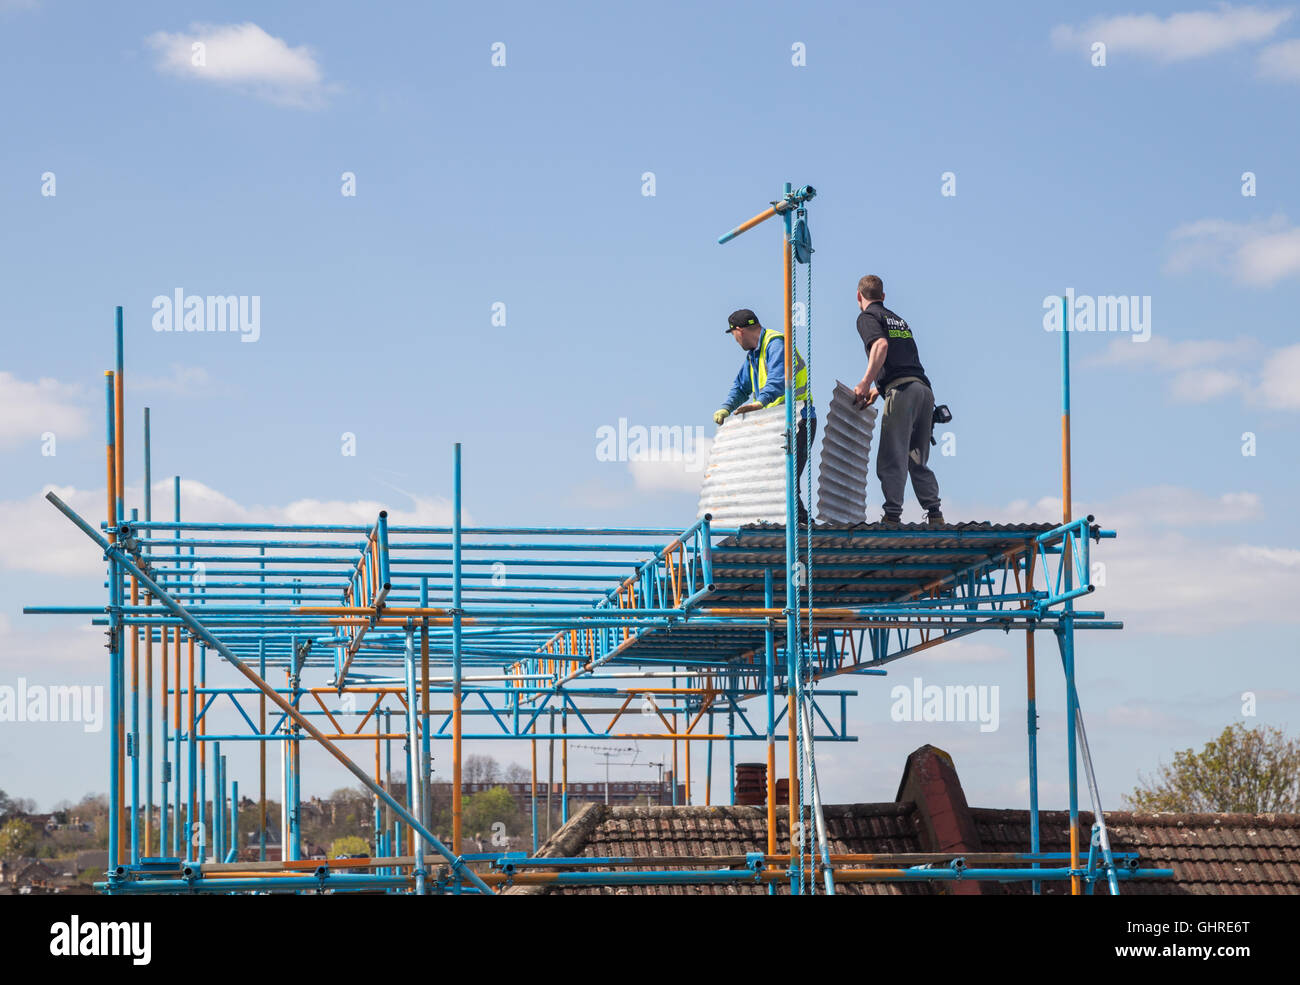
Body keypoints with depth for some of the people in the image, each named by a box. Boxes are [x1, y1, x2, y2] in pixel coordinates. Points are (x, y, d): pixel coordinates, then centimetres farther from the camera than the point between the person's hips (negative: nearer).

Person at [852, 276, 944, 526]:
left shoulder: (867, 317, 4)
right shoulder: (898, 319, 29)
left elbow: (881, 345, -16)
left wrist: (865, 383, -15)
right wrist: (877, 390, 33)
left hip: (902, 391, -7)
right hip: (925, 389, 7)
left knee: (892, 460, -6)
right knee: (918, 461, 13)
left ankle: (892, 517, -12)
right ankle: (935, 515, 5)